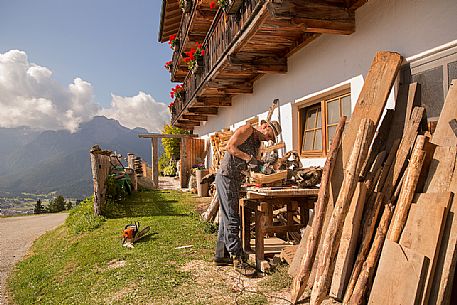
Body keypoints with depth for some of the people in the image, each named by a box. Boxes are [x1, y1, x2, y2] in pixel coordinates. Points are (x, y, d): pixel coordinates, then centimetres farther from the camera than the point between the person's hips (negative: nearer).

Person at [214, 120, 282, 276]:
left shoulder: (257, 143, 20)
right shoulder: (247, 129, -6)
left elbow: (251, 165, 15)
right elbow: (230, 146, -16)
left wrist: (260, 164, -5)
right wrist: (249, 158, -19)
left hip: (235, 180, 10)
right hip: (226, 176, -10)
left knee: (226, 218, 13)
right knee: (232, 219, -9)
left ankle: (221, 255, 22)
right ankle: (238, 258, -6)